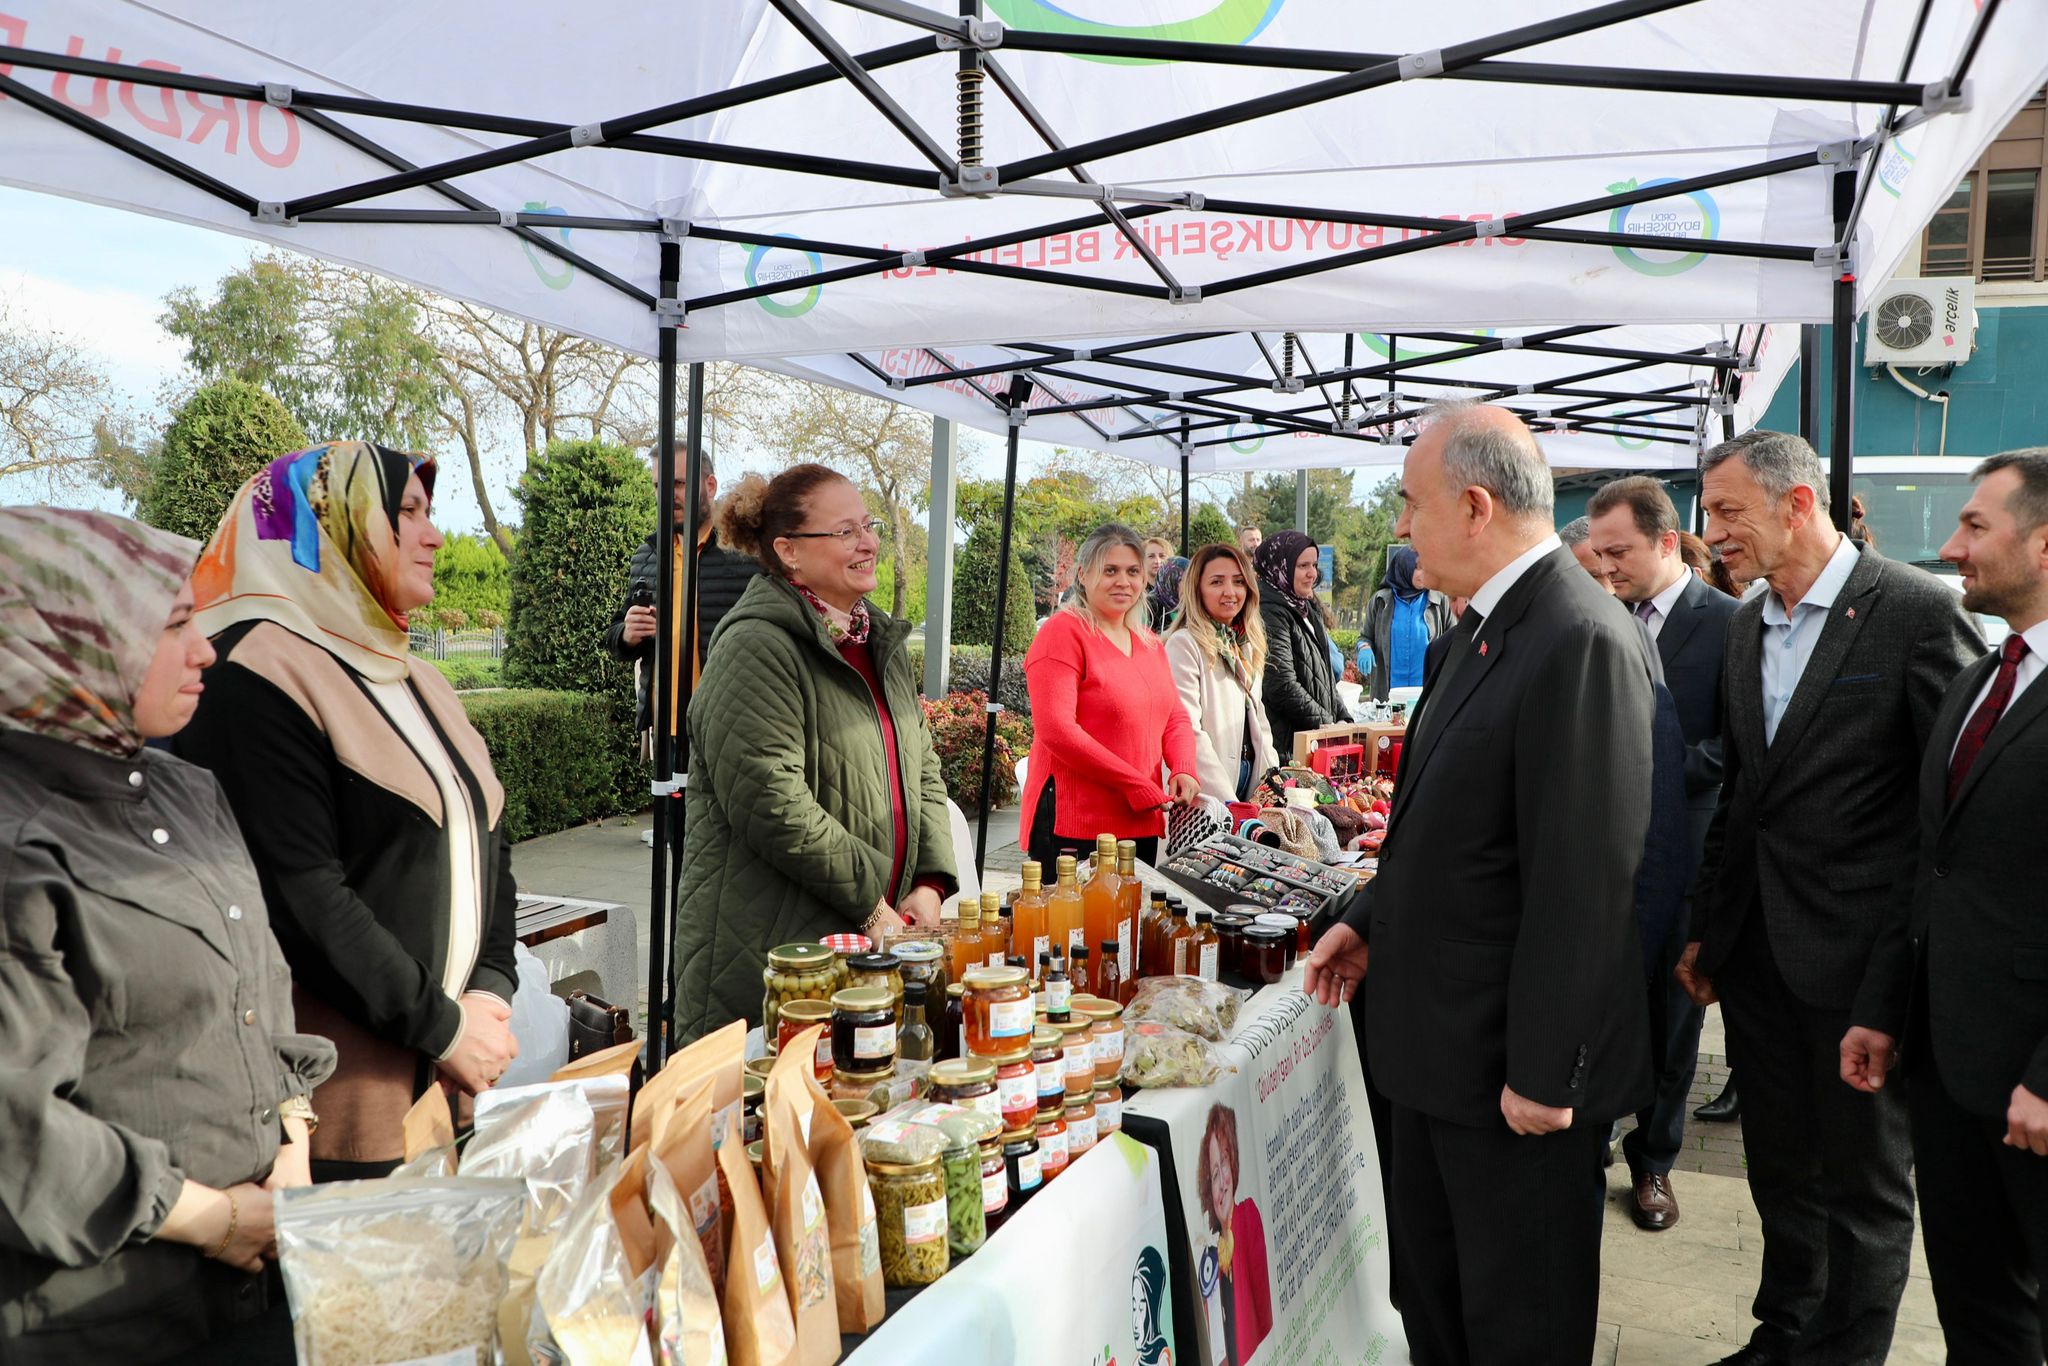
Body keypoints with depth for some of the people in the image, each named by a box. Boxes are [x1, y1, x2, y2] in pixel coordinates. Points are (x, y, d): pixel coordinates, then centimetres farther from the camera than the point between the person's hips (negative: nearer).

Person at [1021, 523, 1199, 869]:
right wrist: (1139, 786, -18)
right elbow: (1056, 730, -18)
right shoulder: (1065, 633, -9)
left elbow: (1176, 717, 18)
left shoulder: (1150, 643, 16)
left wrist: (1184, 770, -5)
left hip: (1142, 825, 8)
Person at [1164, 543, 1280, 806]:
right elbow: (1187, 732, -20)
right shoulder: (1184, 644, -12)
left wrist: (1273, 774, 7)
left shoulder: (1247, 645, 14)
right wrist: (1227, 802, -23)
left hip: (1251, 782, 7)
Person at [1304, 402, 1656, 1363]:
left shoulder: (1582, 643, -24)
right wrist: (1369, 919, 12)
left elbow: (1584, 883, -25)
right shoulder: (1485, 625, 7)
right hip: (1438, 1034, 9)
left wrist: (1544, 1076, -21)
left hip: (1513, 1061, -9)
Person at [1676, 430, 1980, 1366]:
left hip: (1862, 953, -6)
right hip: (1758, 946, 6)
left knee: (1864, 1178, 10)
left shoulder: (1916, 609, -12)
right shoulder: (1746, 625, 9)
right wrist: (1707, 929, 15)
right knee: (1779, 1163, 19)